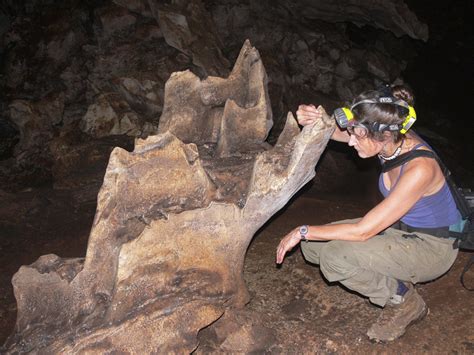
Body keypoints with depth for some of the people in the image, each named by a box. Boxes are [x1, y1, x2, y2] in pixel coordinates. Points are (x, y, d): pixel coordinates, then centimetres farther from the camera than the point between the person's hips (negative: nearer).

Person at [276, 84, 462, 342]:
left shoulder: (420, 169, -34)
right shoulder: (392, 139, -14)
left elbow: (362, 231, -31)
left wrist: (303, 231, -23)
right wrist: (314, 118, -26)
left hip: (431, 248, -8)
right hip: (398, 229, 8)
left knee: (335, 257, -29)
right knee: (313, 246, -2)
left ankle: (406, 302, -3)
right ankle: (399, 281, 10)